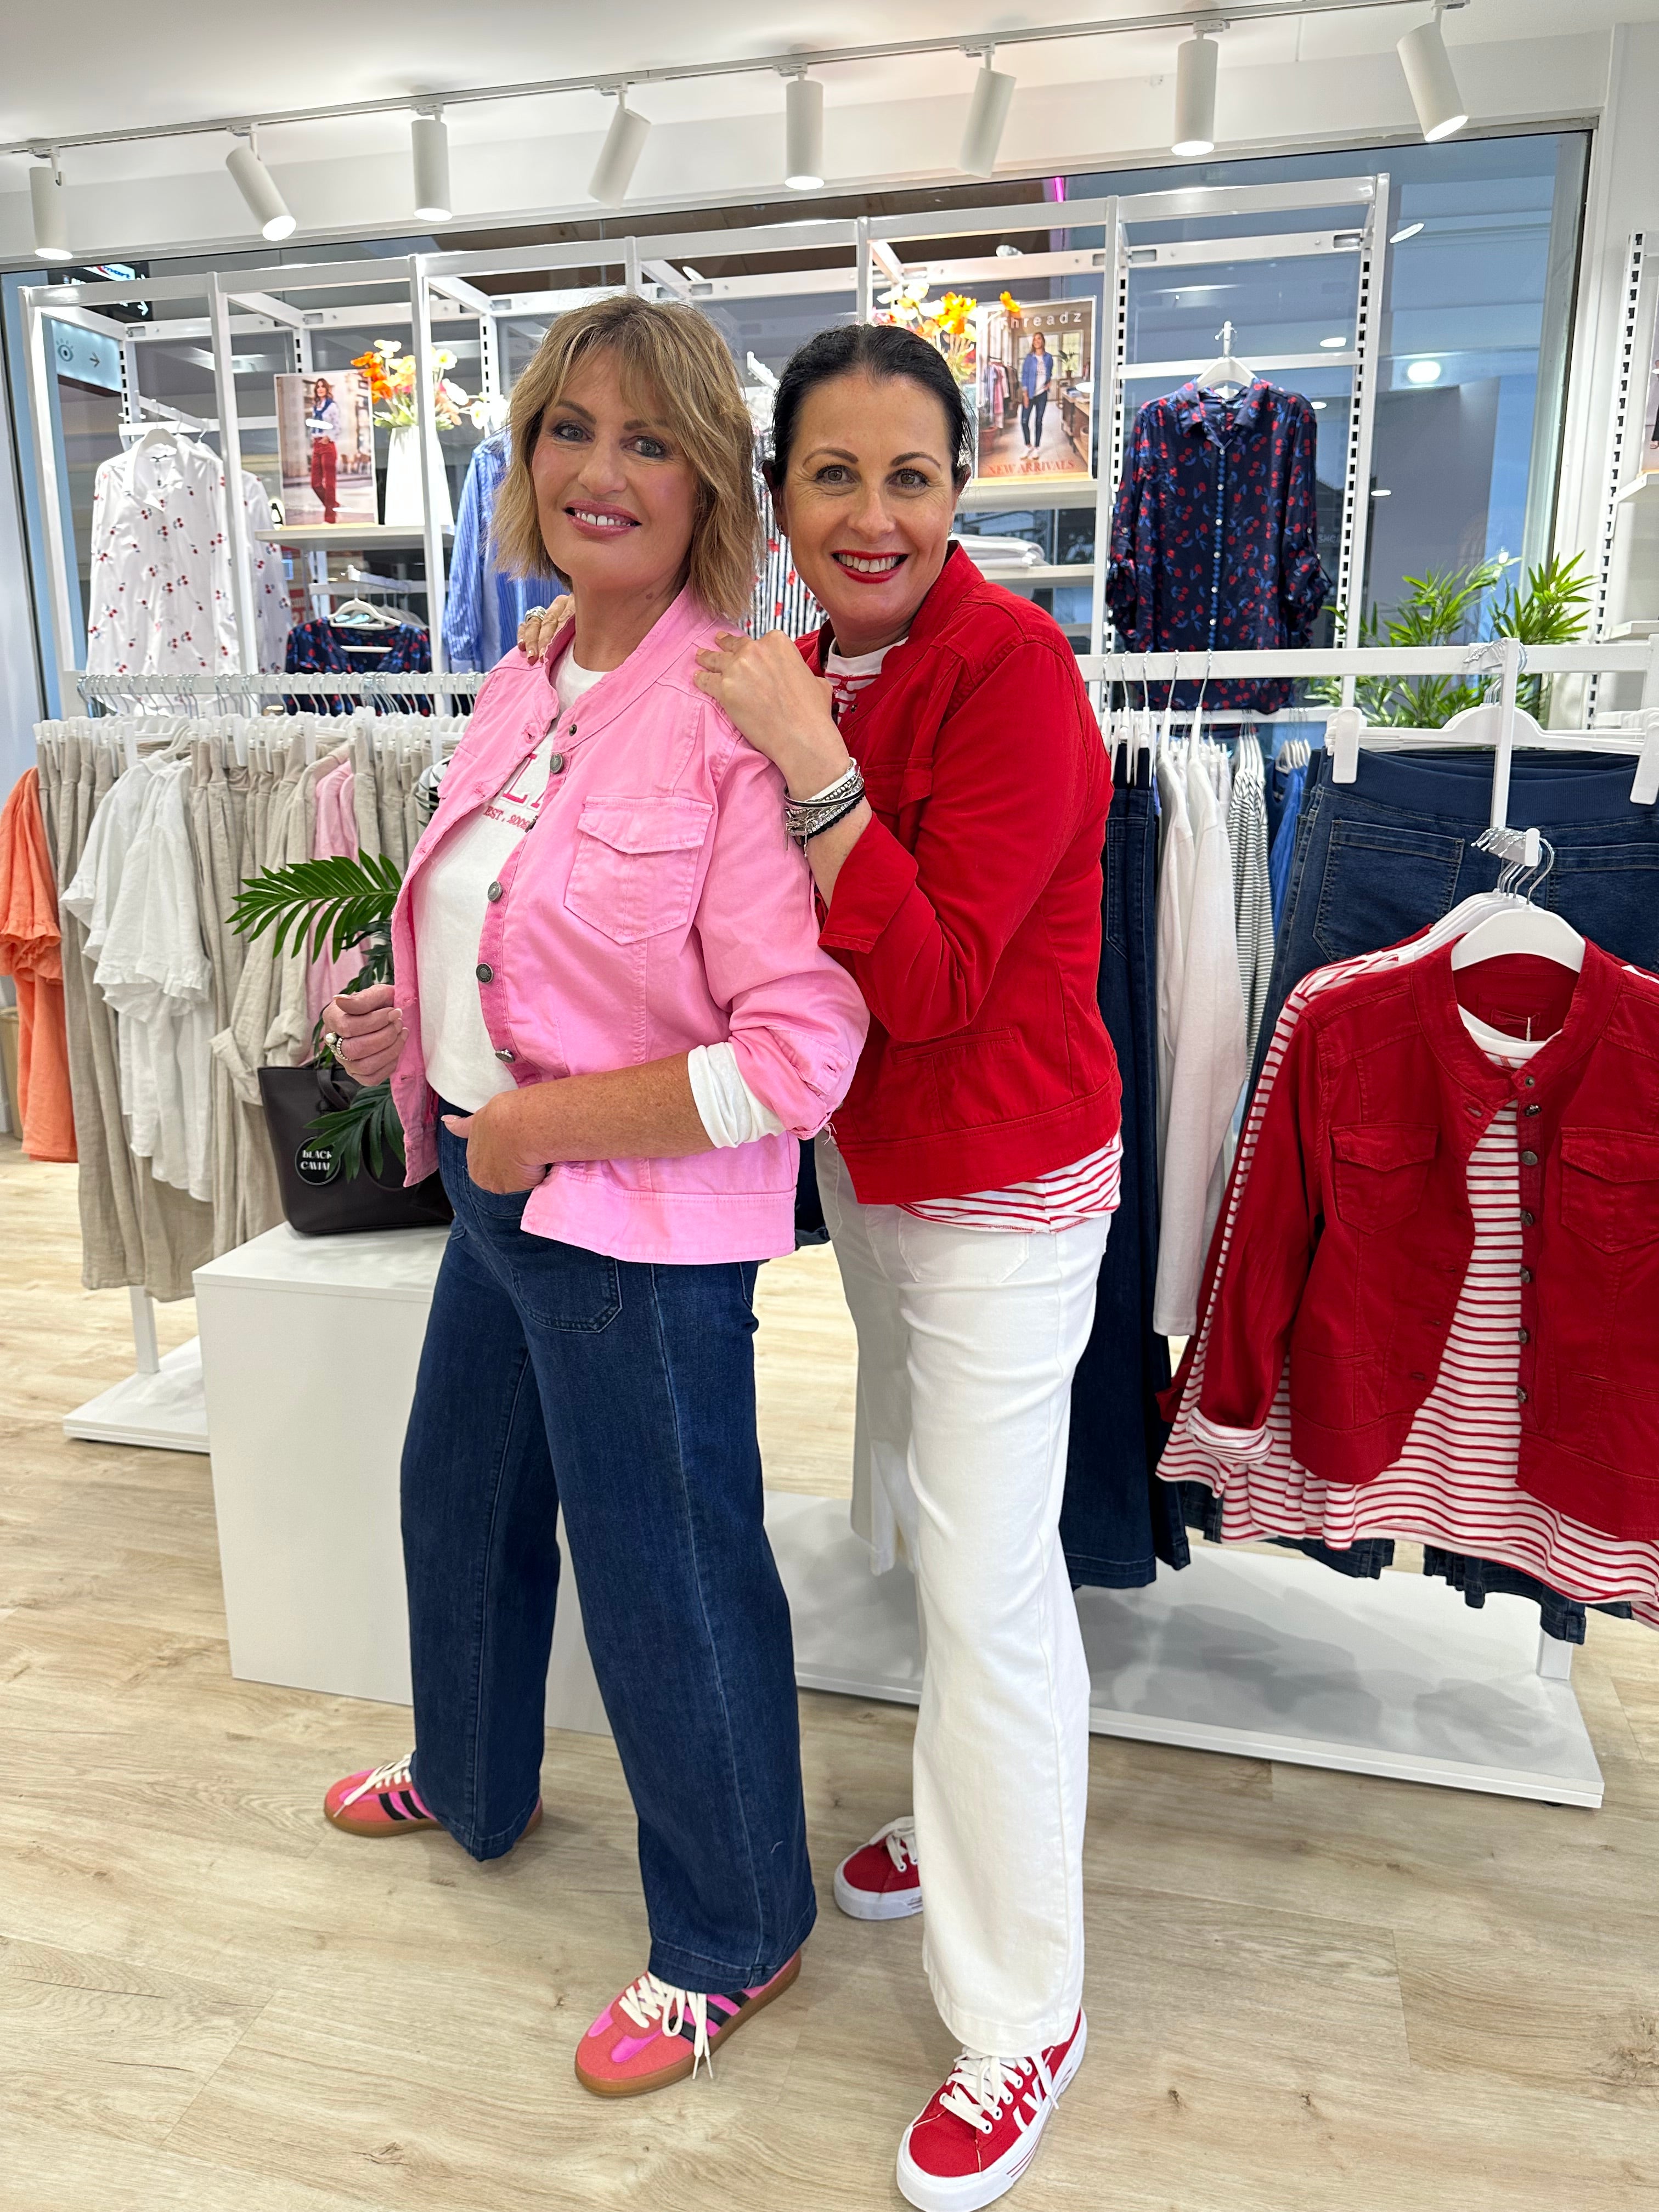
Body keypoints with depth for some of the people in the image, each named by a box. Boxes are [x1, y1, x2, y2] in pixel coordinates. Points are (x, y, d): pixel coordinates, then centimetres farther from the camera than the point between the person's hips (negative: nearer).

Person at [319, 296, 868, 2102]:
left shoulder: (736, 714, -21)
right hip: (498, 1199, 9)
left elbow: (803, 1049, -26)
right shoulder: (520, 691, 6)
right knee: (461, 1494, 27)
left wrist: (544, 1122, -21)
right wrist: (410, 1018, 4)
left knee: (667, 1584, 9)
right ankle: (470, 1783, 59)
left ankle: (733, 1943, 38)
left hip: (640, 1235, -9)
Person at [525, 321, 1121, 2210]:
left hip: (1004, 1184, -8)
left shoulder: (1009, 667, -21)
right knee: (917, 1519, 21)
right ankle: (975, 1822, 47)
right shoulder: (813, 669, 2)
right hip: (870, 1158, 8)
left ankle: (1025, 2011, 23)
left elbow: (933, 976, -26)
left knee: (988, 1574, 1)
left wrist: (811, 764, -32)